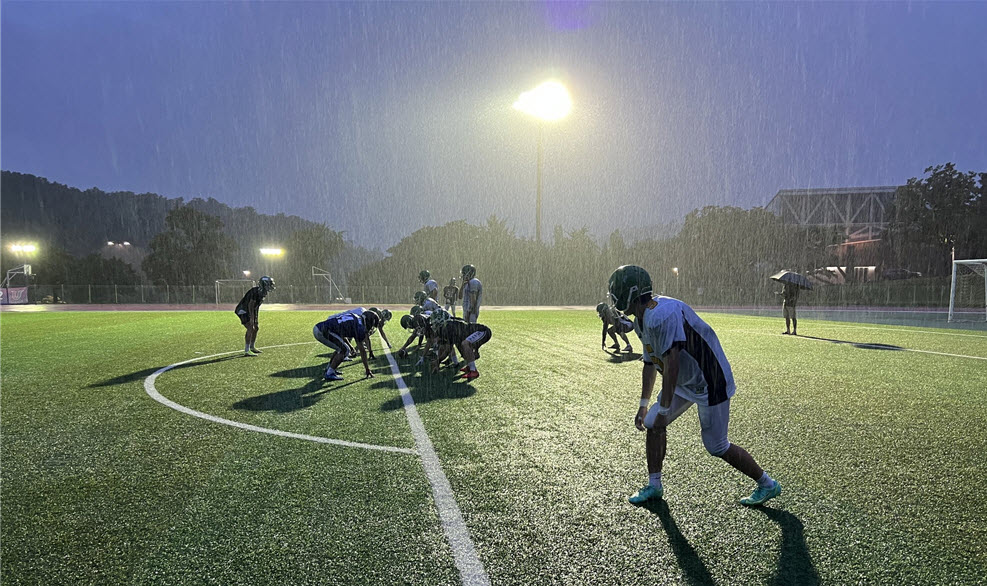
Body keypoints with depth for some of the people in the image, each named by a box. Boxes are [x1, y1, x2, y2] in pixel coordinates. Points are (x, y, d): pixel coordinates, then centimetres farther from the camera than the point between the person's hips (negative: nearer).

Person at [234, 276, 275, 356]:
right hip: (243, 311, -10)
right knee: (251, 328, -21)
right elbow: (250, 305, -25)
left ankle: (251, 347, 34)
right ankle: (246, 351, -22)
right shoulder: (255, 291, -23)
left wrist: (256, 321, 15)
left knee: (256, 328, 17)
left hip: (249, 311, 10)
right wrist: (252, 318, -25)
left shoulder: (262, 293, 6)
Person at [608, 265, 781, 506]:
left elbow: (671, 365, -32)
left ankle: (767, 485, 22)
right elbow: (650, 363, 13)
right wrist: (644, 404, 18)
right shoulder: (642, 320, 2)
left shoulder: (663, 315, -30)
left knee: (717, 446, 0)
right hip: (684, 381, 10)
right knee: (652, 424, 8)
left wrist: (663, 410, -26)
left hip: (710, 382, -9)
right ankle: (654, 486, 23)